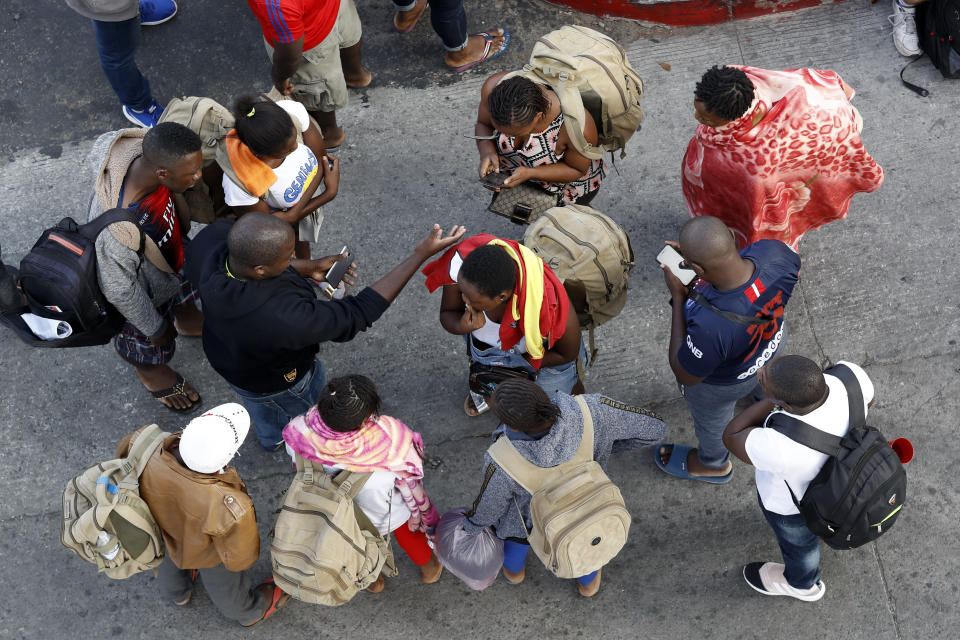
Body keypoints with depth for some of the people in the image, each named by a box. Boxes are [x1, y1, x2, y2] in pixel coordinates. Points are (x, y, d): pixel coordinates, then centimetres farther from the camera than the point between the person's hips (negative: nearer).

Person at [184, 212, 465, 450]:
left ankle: (270, 437, 73)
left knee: (260, 406, 40)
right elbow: (355, 315, -39)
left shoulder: (211, 236, -34)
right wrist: (420, 255, -40)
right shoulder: (283, 318, -51)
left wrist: (308, 267, -15)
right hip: (275, 382, -6)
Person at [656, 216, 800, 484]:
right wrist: (701, 257, -17)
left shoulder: (709, 326, -50)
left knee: (711, 419, 32)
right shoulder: (773, 251, -36)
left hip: (724, 380, -5)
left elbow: (685, 375, -27)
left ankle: (713, 464, 65)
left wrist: (678, 297, -30)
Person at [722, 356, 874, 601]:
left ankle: (802, 583, 58)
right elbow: (865, 398, -9)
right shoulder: (851, 375, -32)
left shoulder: (781, 448, -44)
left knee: (796, 535, 28)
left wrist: (773, 400, -30)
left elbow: (732, 438, -25)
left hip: (795, 495, -4)